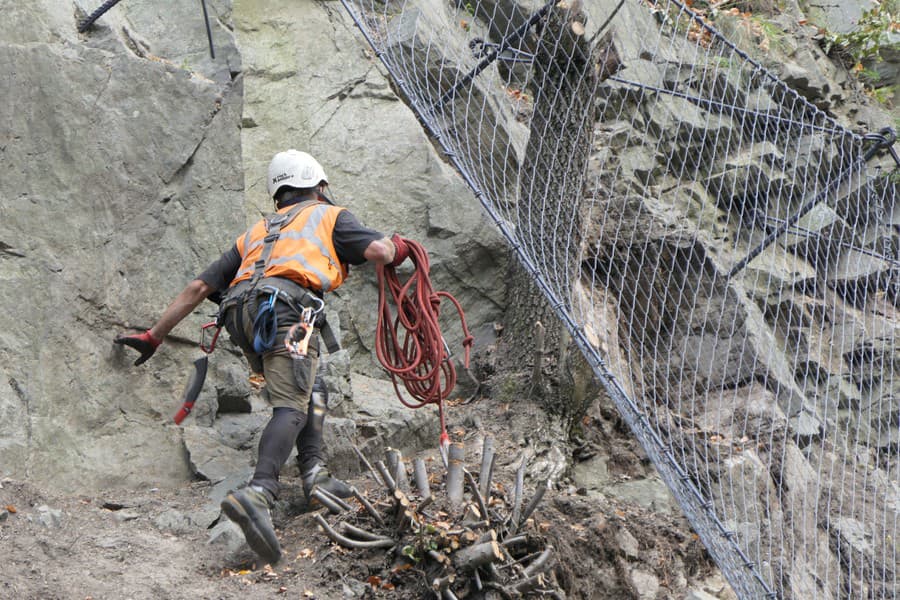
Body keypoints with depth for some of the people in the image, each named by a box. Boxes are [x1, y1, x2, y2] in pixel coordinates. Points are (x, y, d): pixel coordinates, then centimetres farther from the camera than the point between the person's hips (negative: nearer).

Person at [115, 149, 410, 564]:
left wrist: (153, 336, 30)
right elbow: (378, 252, 8)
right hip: (287, 305, -6)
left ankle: (314, 472, 9)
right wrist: (397, 247, 32)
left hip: (240, 311, 6)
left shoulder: (256, 233, 37)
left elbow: (199, 287, 29)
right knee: (291, 406, -16)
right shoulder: (329, 216, 25)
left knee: (305, 390, 25)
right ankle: (258, 493, -38)